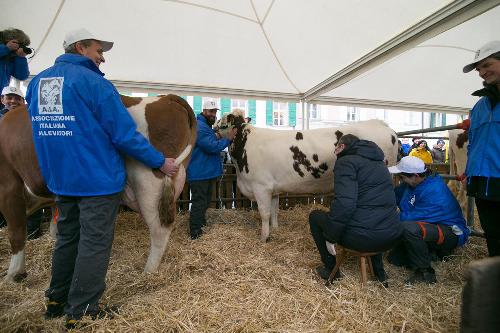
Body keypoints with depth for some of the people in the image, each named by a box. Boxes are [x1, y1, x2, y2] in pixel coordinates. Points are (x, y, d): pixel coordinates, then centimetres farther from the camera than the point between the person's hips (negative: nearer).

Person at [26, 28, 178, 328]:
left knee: (67, 238, 21)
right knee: (94, 243, 4)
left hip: (59, 178, 8)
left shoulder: (37, 81, 11)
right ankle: (81, 312, 15)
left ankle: (57, 301, 34)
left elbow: (42, 127, 21)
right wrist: (160, 162, -8)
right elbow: (125, 134, -17)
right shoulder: (94, 82, -12)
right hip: (98, 178, -8)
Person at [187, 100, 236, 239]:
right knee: (199, 201, -3)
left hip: (208, 171, 11)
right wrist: (228, 139, -18)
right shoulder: (200, 127, -19)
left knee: (205, 199, 22)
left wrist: (217, 138, 5)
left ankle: (201, 221, 40)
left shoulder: (206, 126, 15)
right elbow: (213, 147, -27)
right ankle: (195, 232, 7)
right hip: (199, 172, -11)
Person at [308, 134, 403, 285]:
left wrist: (330, 237, -11)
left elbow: (344, 203, -22)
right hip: (393, 238, 8)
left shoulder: (346, 161, -7)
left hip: (362, 238, -8)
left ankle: (331, 269, 20)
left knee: (315, 217, 14)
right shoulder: (379, 163, 19)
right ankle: (379, 271, 36)